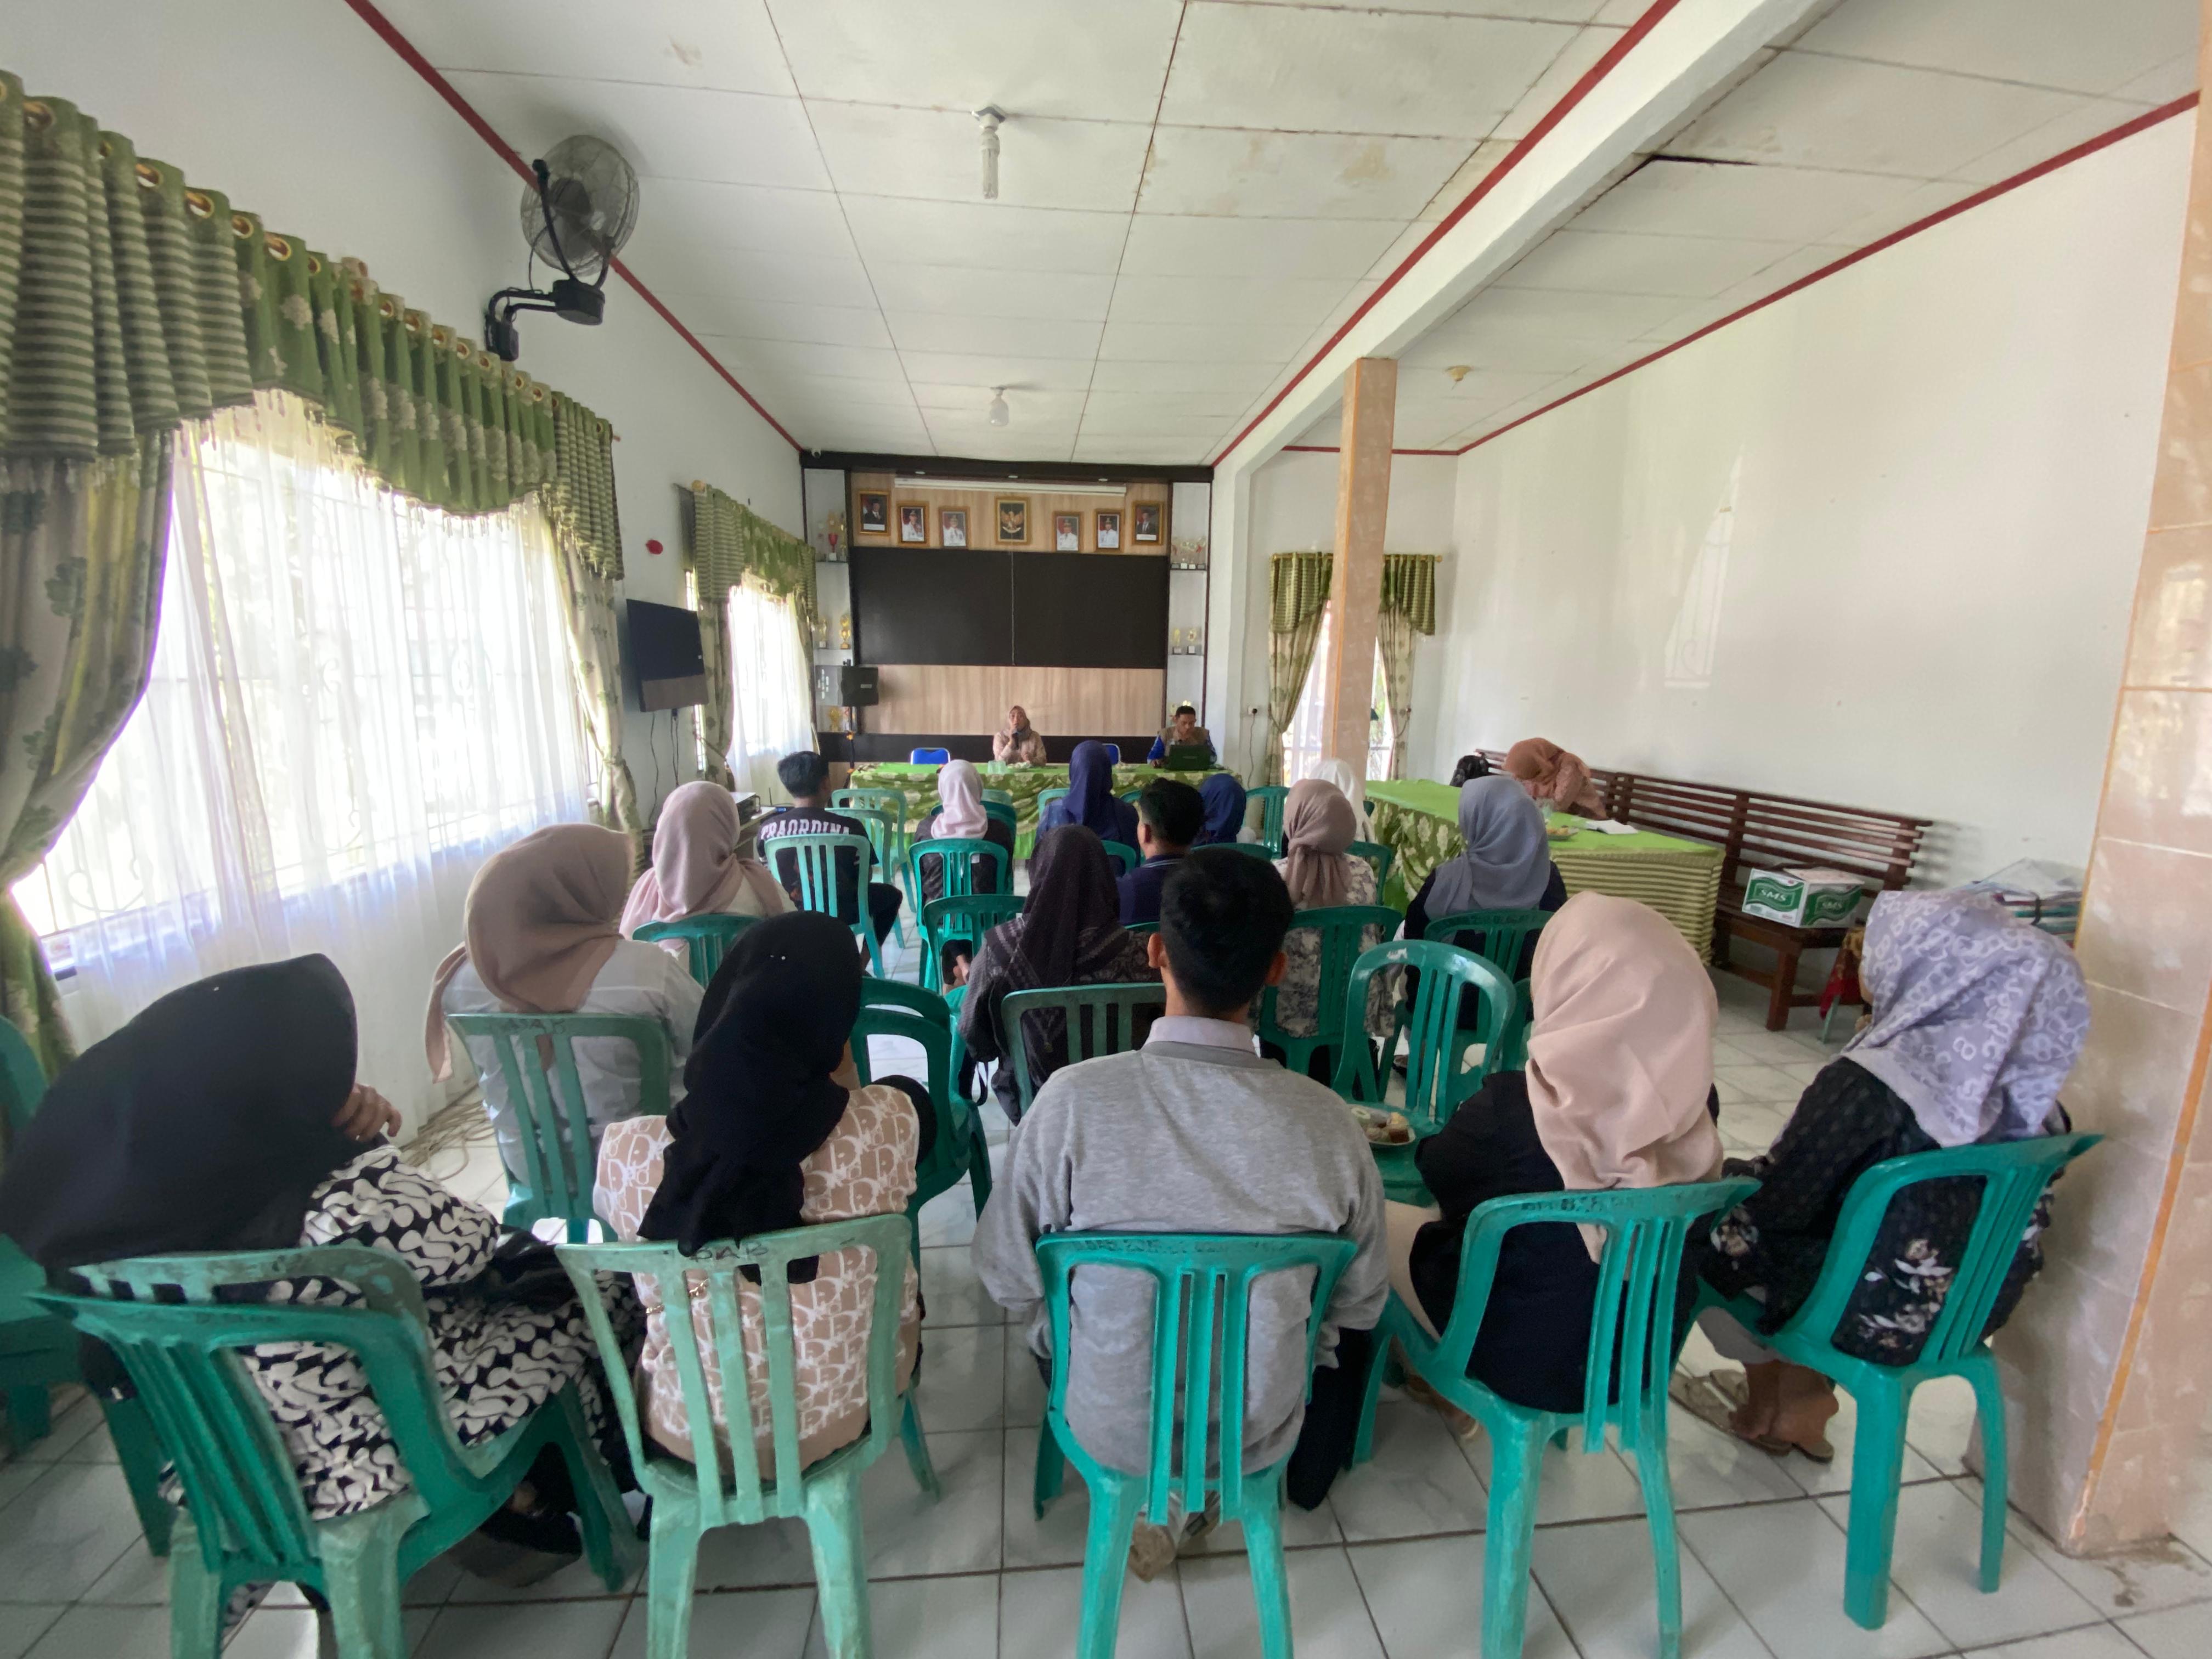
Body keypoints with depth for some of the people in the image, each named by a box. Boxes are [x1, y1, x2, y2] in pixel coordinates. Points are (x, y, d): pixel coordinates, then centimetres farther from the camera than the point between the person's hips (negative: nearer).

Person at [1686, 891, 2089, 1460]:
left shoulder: (1871, 1082, -30)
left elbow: (1782, 1203, -23)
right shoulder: (2027, 1086, -8)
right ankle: (1806, 1402, 32)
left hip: (1874, 1320, -6)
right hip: (1972, 1307, 6)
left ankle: (1763, 1409, 34)